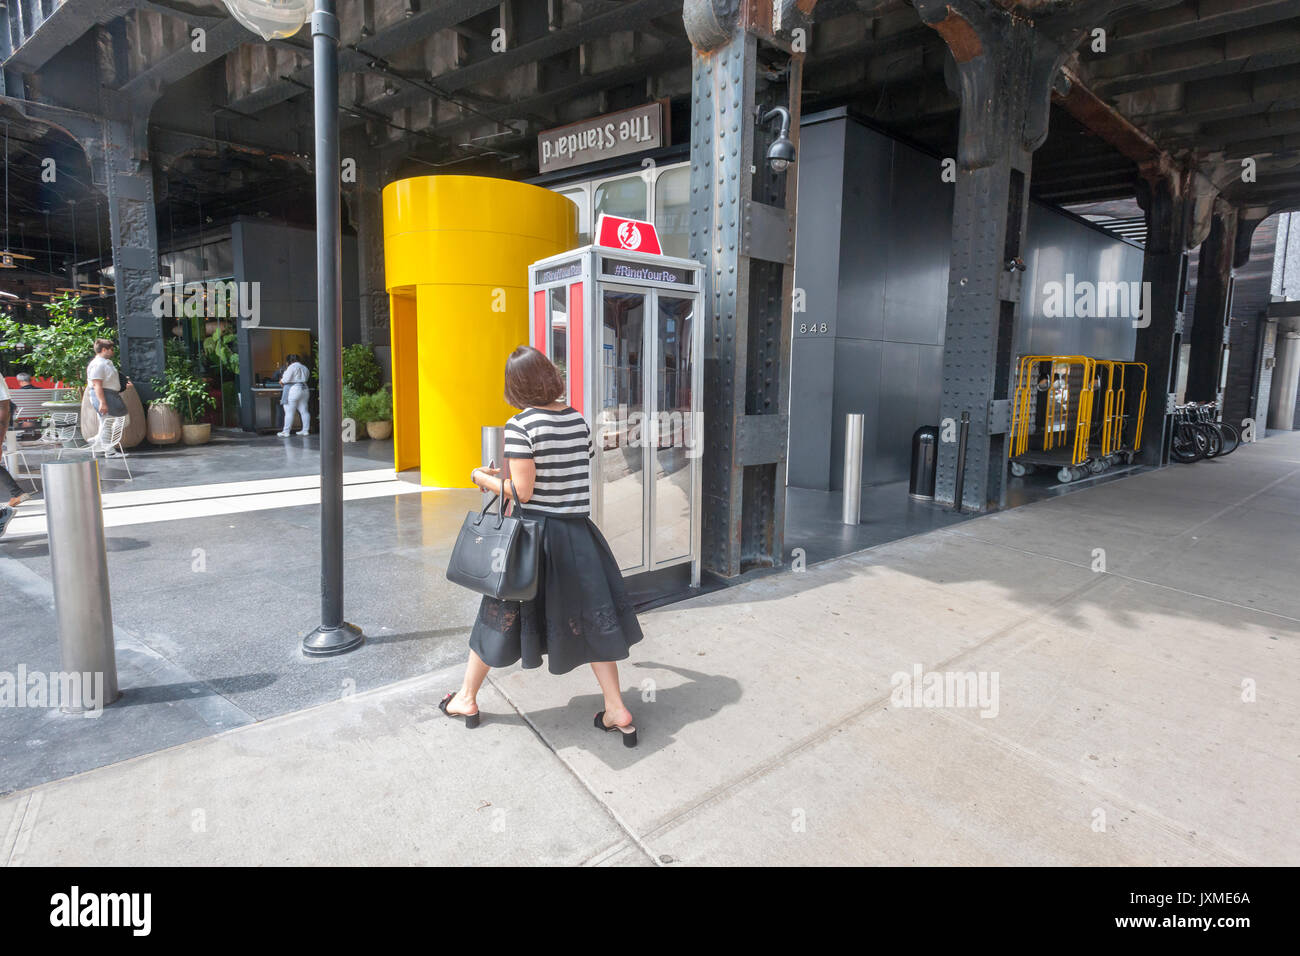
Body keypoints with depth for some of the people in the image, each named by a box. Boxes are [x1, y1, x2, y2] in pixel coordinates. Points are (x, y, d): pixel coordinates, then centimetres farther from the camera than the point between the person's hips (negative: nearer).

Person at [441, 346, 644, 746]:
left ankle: (466, 699, 32)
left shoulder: (521, 426, -13)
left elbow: (522, 492, -15)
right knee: (590, 616, 12)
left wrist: (483, 478, 2)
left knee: (501, 612, 13)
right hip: (578, 532, 4)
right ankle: (617, 711, 15)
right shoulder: (578, 419, 4)